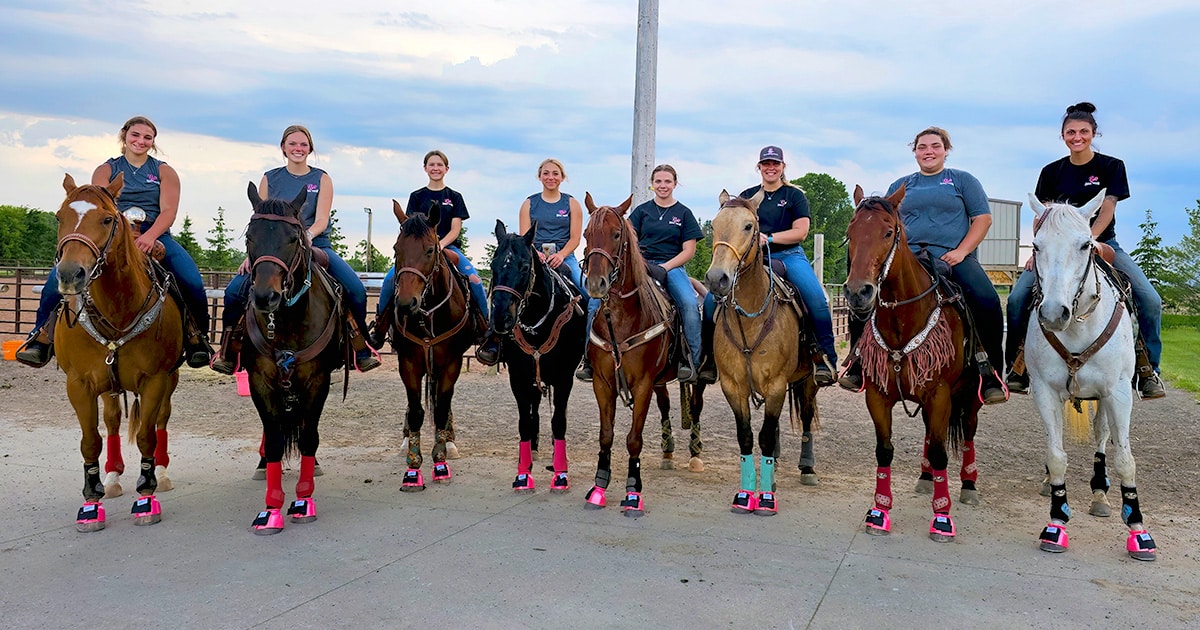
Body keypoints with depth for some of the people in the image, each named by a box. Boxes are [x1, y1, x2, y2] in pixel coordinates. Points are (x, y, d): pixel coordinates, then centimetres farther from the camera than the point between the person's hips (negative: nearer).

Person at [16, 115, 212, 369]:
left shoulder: (164, 172, 11)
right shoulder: (106, 170, 13)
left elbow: (169, 210, -4)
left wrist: (149, 237, -24)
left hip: (155, 236, -1)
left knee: (192, 281, -27)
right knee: (59, 275, -20)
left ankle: (197, 338, -6)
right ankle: (42, 339, -7)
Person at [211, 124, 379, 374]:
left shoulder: (322, 179, 5)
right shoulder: (270, 179, 9)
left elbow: (321, 220, -6)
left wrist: (306, 236, -27)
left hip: (316, 246, -1)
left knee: (356, 289, -22)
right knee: (234, 291, -16)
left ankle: (363, 351, -4)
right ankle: (229, 352, 4)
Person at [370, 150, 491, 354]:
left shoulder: (454, 197, 11)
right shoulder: (417, 196, 12)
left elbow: (455, 229, 2)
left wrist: (440, 244, -17)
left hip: (449, 246, -1)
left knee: (474, 278, -28)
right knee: (390, 278, -23)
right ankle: (380, 327, -6)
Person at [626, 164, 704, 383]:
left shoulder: (683, 213, 11)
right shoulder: (642, 210, 15)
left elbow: (689, 251, 5)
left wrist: (665, 267, -9)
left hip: (672, 267, -1)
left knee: (690, 303, -30)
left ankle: (693, 360, -25)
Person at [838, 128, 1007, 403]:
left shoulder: (963, 180, 13)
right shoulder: (901, 185, 21)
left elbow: (983, 218, 6)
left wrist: (962, 251, -8)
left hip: (953, 257, -2)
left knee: (987, 302, -28)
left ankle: (990, 373, -13)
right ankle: (858, 365, -9)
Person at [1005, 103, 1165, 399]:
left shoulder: (1111, 167, 3)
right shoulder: (1052, 172, 7)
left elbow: (1107, 208, -7)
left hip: (1103, 243, -1)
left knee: (1150, 300, -18)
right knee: (1017, 298, -20)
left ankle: (1147, 369, -2)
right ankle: (1017, 367, -9)